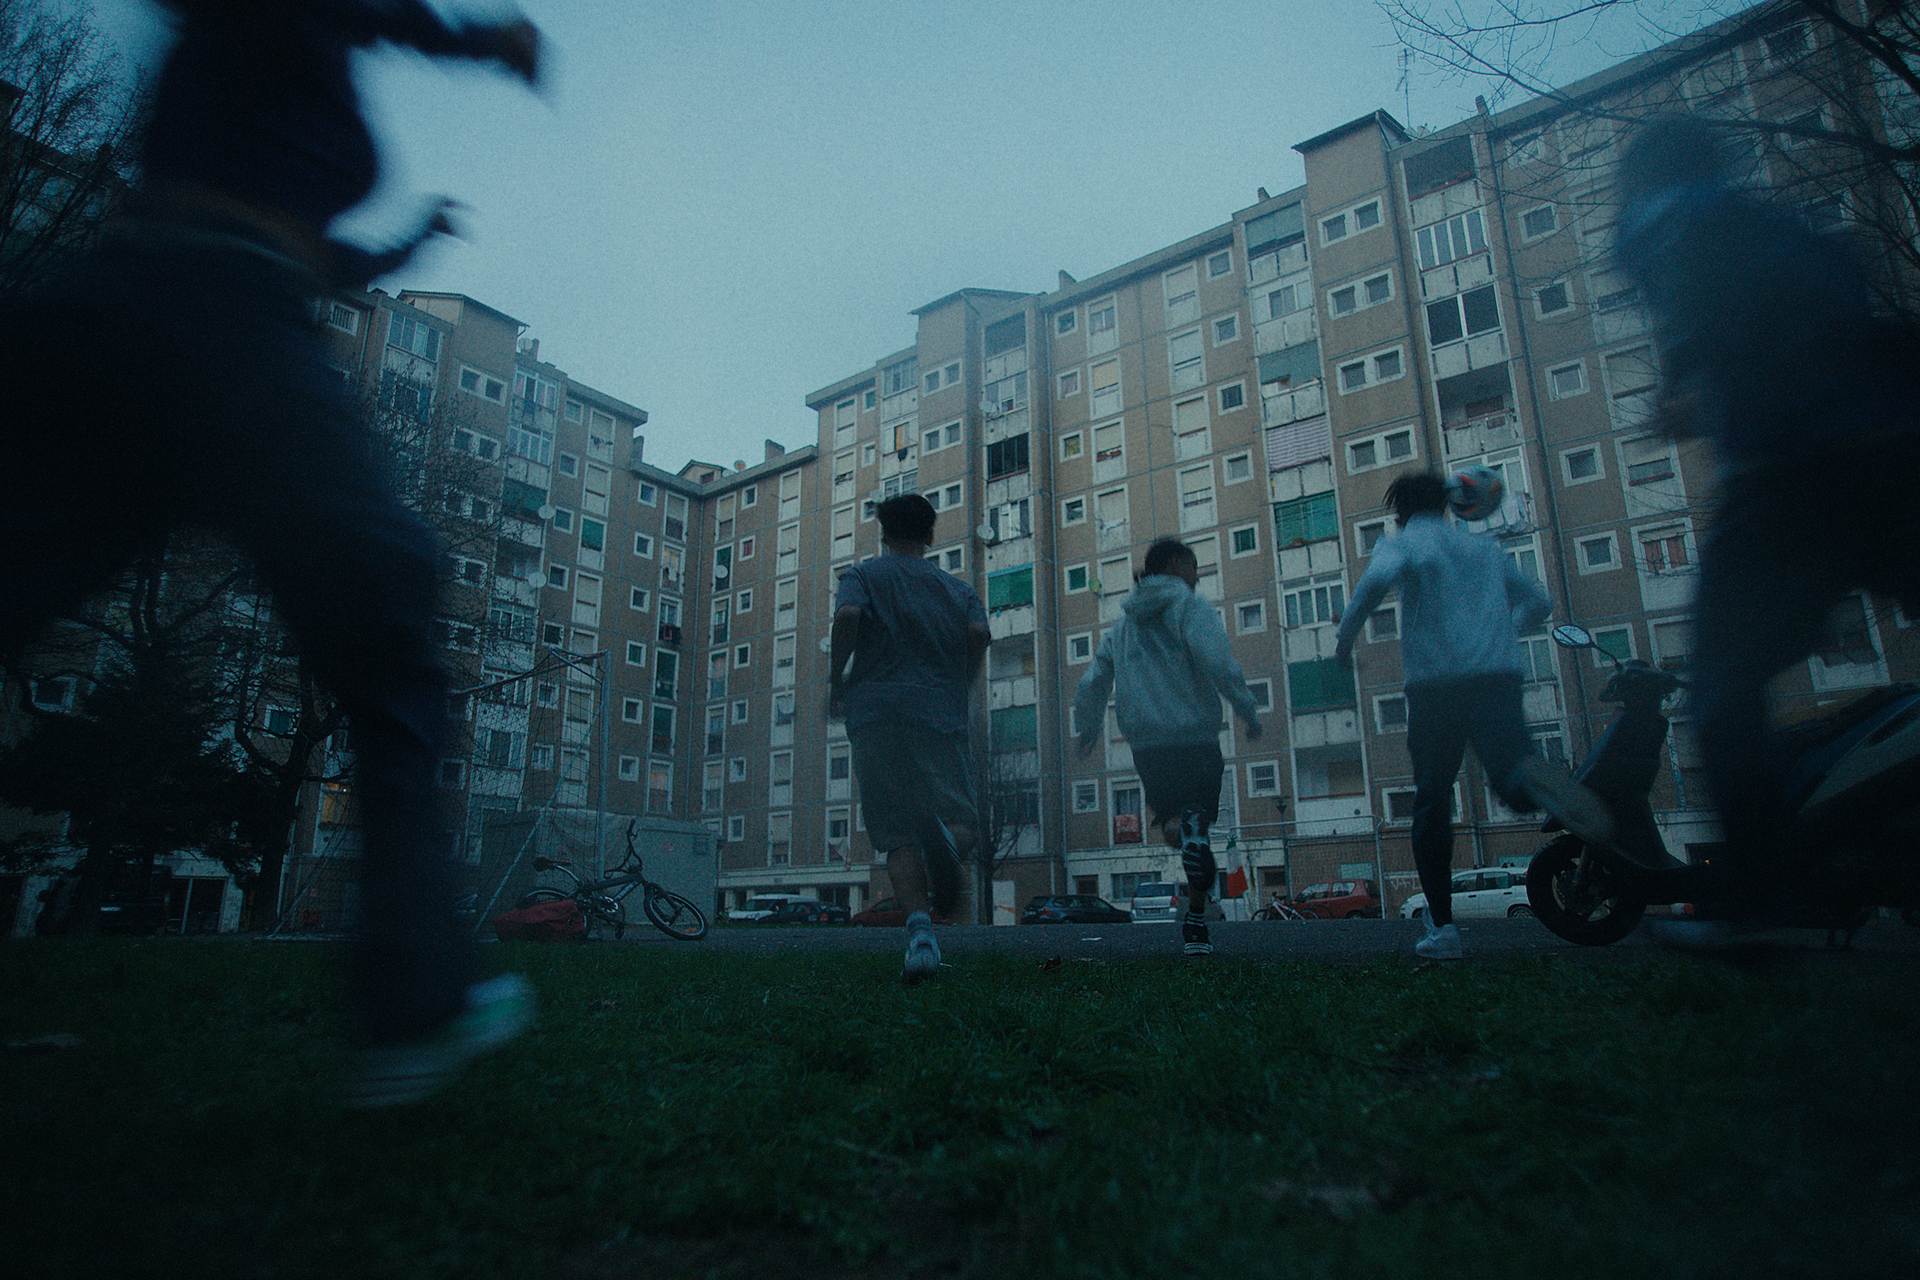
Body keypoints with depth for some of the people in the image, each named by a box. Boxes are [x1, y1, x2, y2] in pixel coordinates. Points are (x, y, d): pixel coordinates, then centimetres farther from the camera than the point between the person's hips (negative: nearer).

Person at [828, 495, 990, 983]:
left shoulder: (864, 574, 13)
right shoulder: (956, 586, 19)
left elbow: (847, 616, -9)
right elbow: (979, 633, -1)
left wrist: (836, 682, 2)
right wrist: (957, 688, 12)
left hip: (876, 711, -1)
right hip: (943, 716, 1)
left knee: (898, 834, -1)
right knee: (963, 821, 4)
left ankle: (920, 930, -21)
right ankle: (944, 842, -32)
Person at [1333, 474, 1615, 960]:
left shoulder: (1401, 543, 8)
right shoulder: (1485, 547, 23)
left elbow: (1376, 581, -16)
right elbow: (1537, 602, 28)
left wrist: (1344, 638, -5)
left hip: (1435, 685, -3)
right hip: (1499, 678, 3)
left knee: (1432, 802, 8)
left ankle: (1442, 926, 6)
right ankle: (1532, 779, -43)